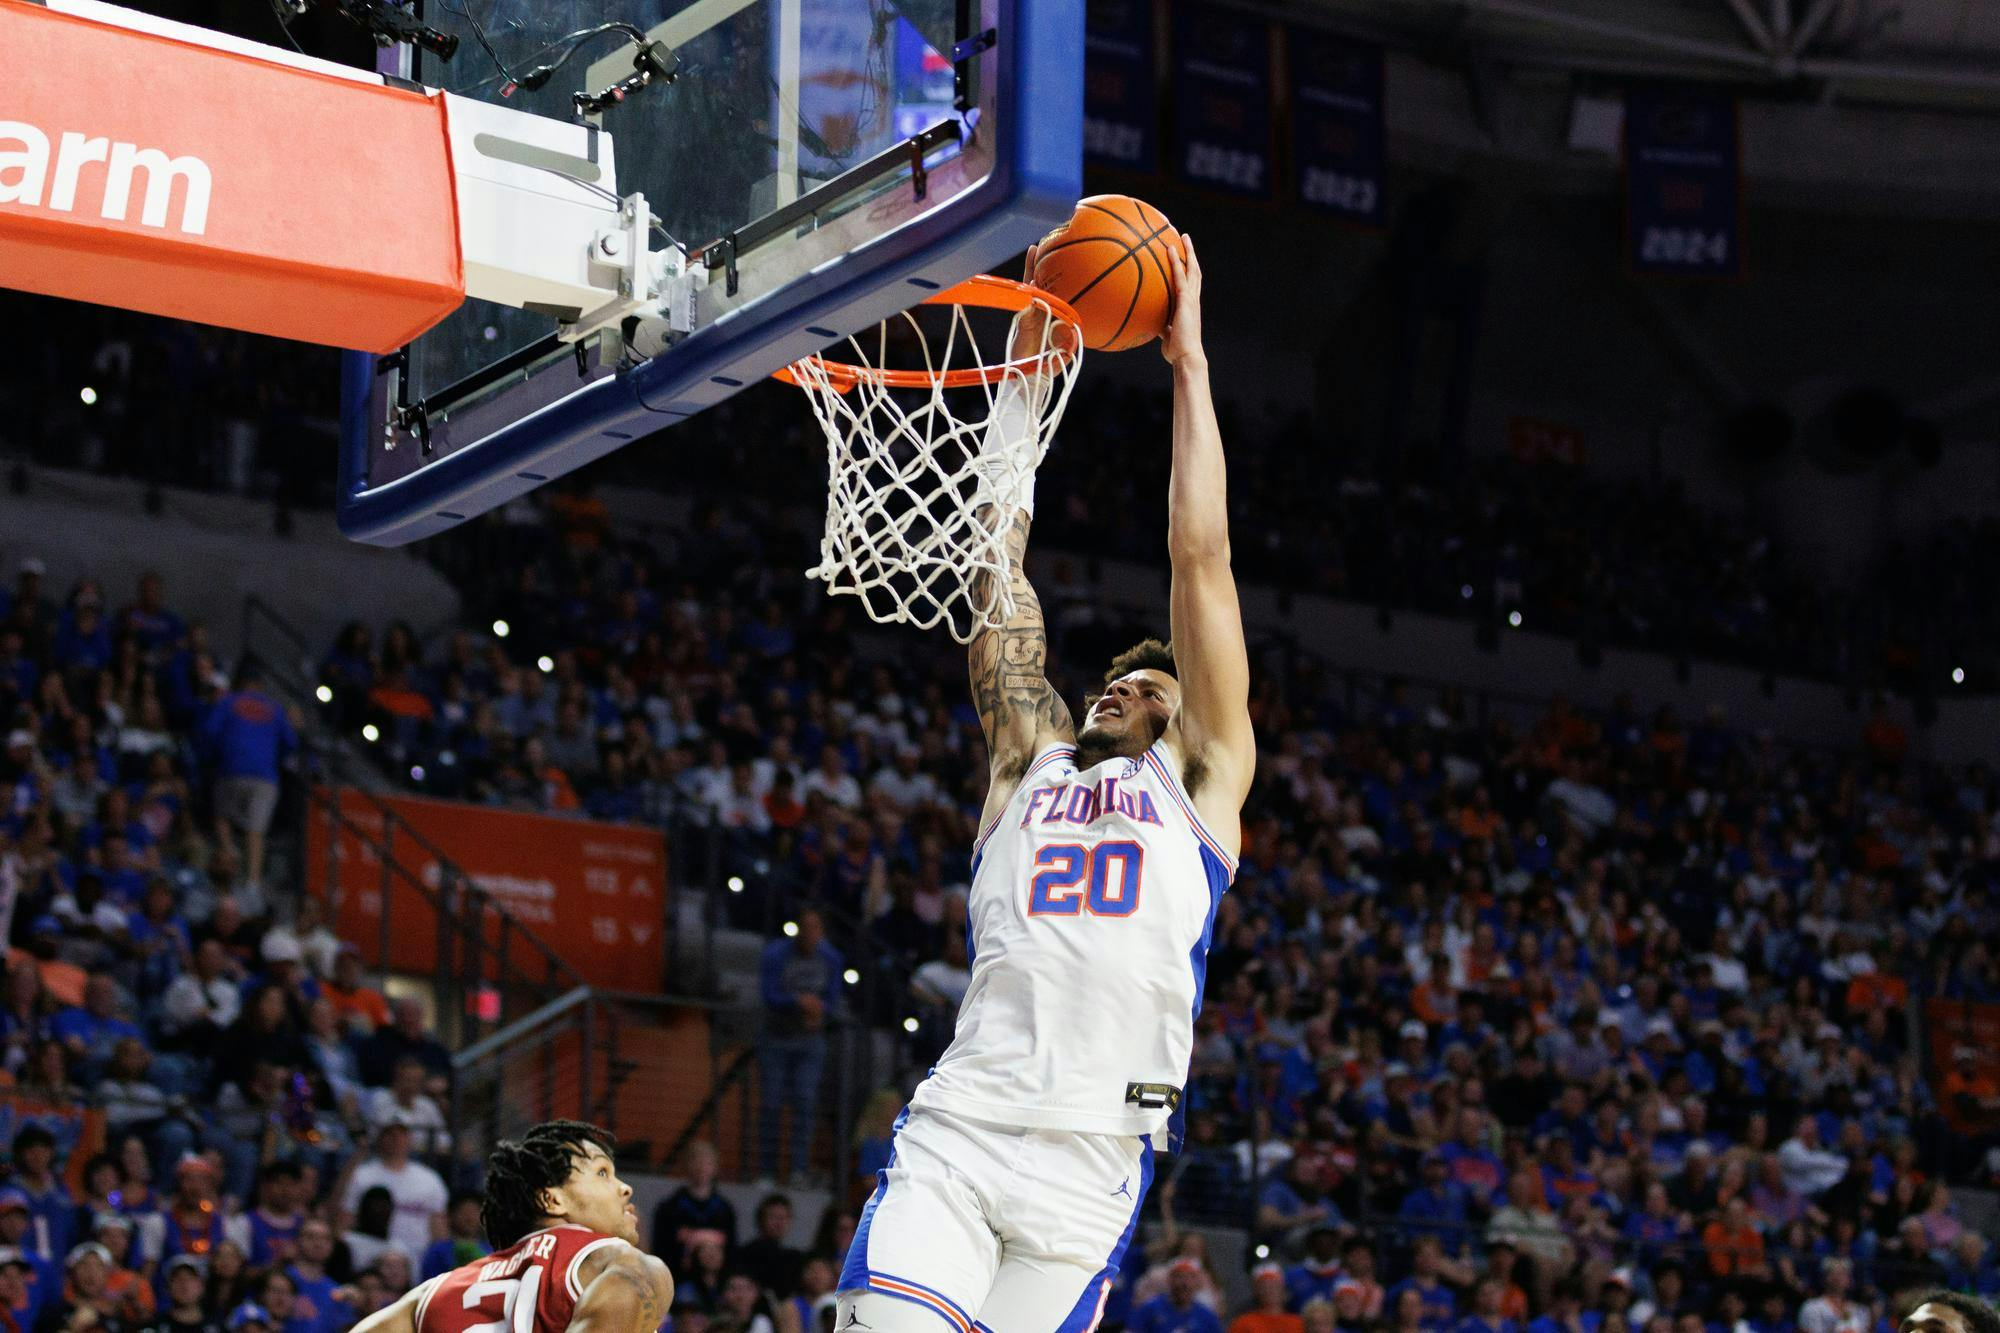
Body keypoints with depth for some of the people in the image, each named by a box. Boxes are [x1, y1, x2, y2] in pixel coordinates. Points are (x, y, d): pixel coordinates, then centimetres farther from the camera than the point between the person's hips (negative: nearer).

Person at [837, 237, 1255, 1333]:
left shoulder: (1201, 778, 18)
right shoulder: (1030, 759, 24)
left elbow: (1201, 555, 13)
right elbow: (1000, 545, 23)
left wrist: (1187, 359, 17)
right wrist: (1027, 352, 23)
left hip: (1092, 1156, -1)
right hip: (957, 1125, 1)